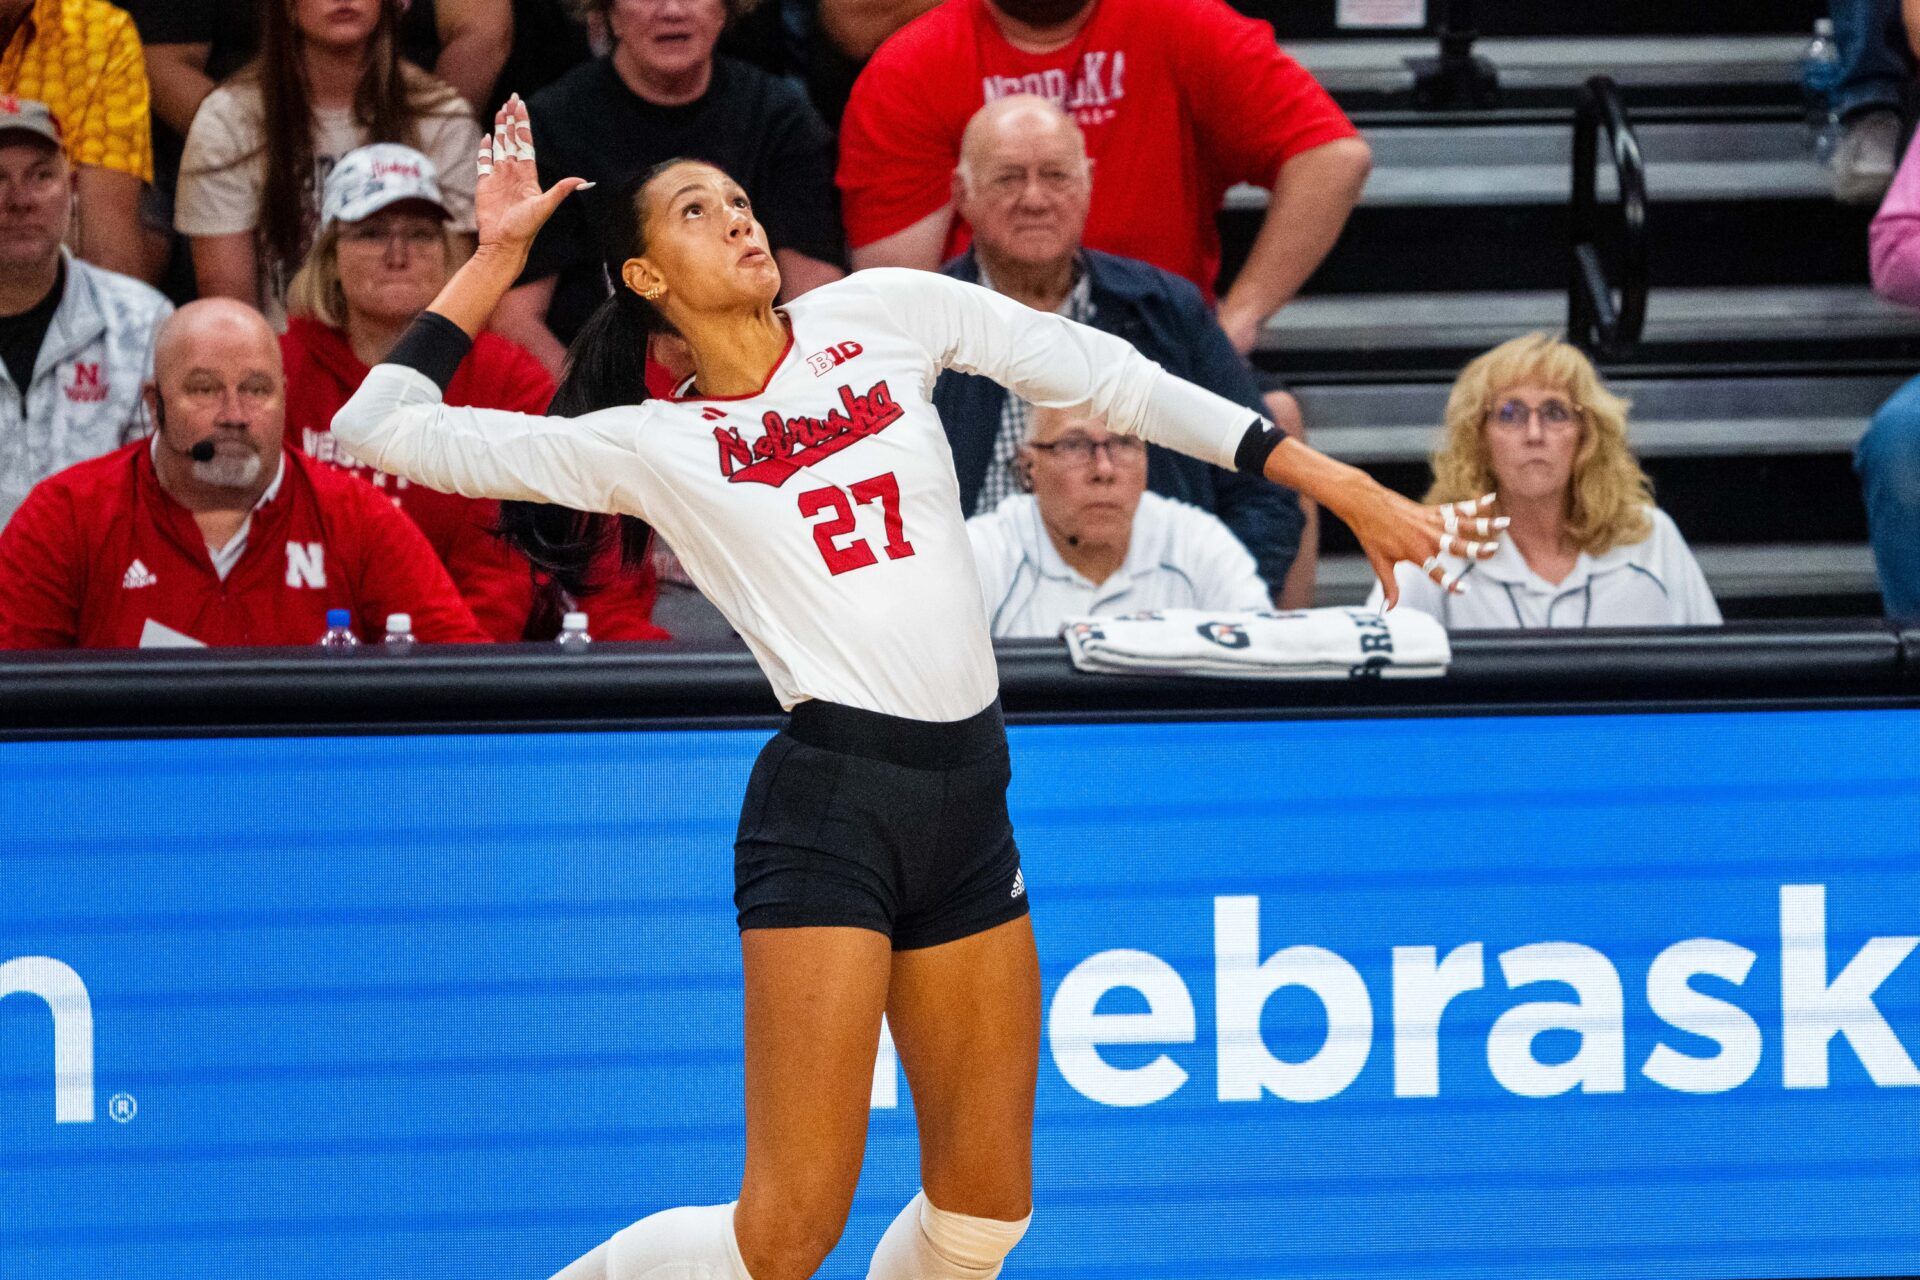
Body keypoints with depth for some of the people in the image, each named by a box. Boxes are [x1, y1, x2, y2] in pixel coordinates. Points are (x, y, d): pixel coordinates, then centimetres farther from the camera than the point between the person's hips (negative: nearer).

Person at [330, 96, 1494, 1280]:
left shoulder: (880, 315, 12)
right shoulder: (643, 446, 4)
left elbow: (1115, 381, 12)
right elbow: (387, 429, 3)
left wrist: (1345, 489, 9)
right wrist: (500, 251, 7)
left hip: (972, 806, 5)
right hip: (829, 811, -5)